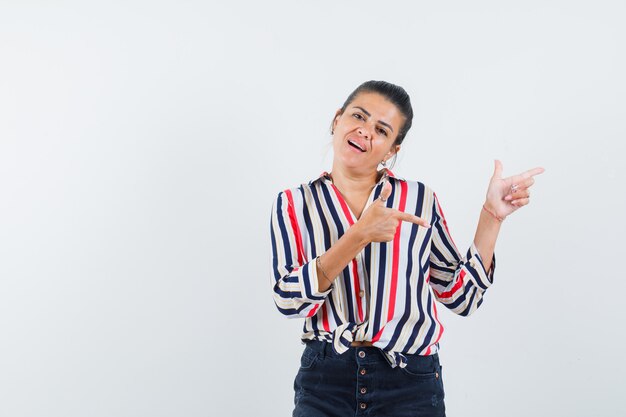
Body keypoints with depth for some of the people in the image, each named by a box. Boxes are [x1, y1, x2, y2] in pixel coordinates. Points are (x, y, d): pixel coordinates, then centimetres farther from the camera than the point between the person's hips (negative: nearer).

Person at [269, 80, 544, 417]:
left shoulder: (419, 199, 1)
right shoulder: (294, 203, 1)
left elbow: (462, 296, 1)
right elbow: (289, 299, -12)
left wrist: (491, 215, -5)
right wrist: (359, 236, -21)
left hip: (411, 387, 1)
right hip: (324, 383, 0)